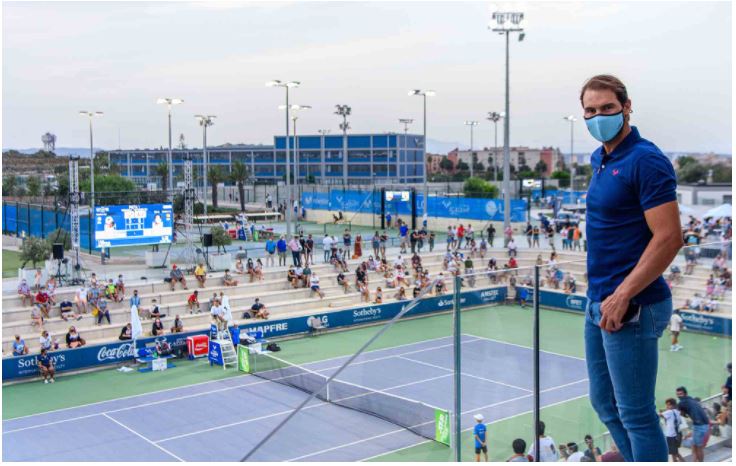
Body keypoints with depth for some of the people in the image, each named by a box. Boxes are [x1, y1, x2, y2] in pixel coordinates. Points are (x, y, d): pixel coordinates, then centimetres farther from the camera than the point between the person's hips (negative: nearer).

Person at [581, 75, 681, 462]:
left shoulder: (645, 160, -16)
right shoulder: (599, 158, 11)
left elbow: (669, 238, -21)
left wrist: (622, 297, -22)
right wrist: (600, 297, 17)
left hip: (630, 308, -9)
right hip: (598, 301, 9)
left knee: (635, 414, 2)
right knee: (604, 403, 20)